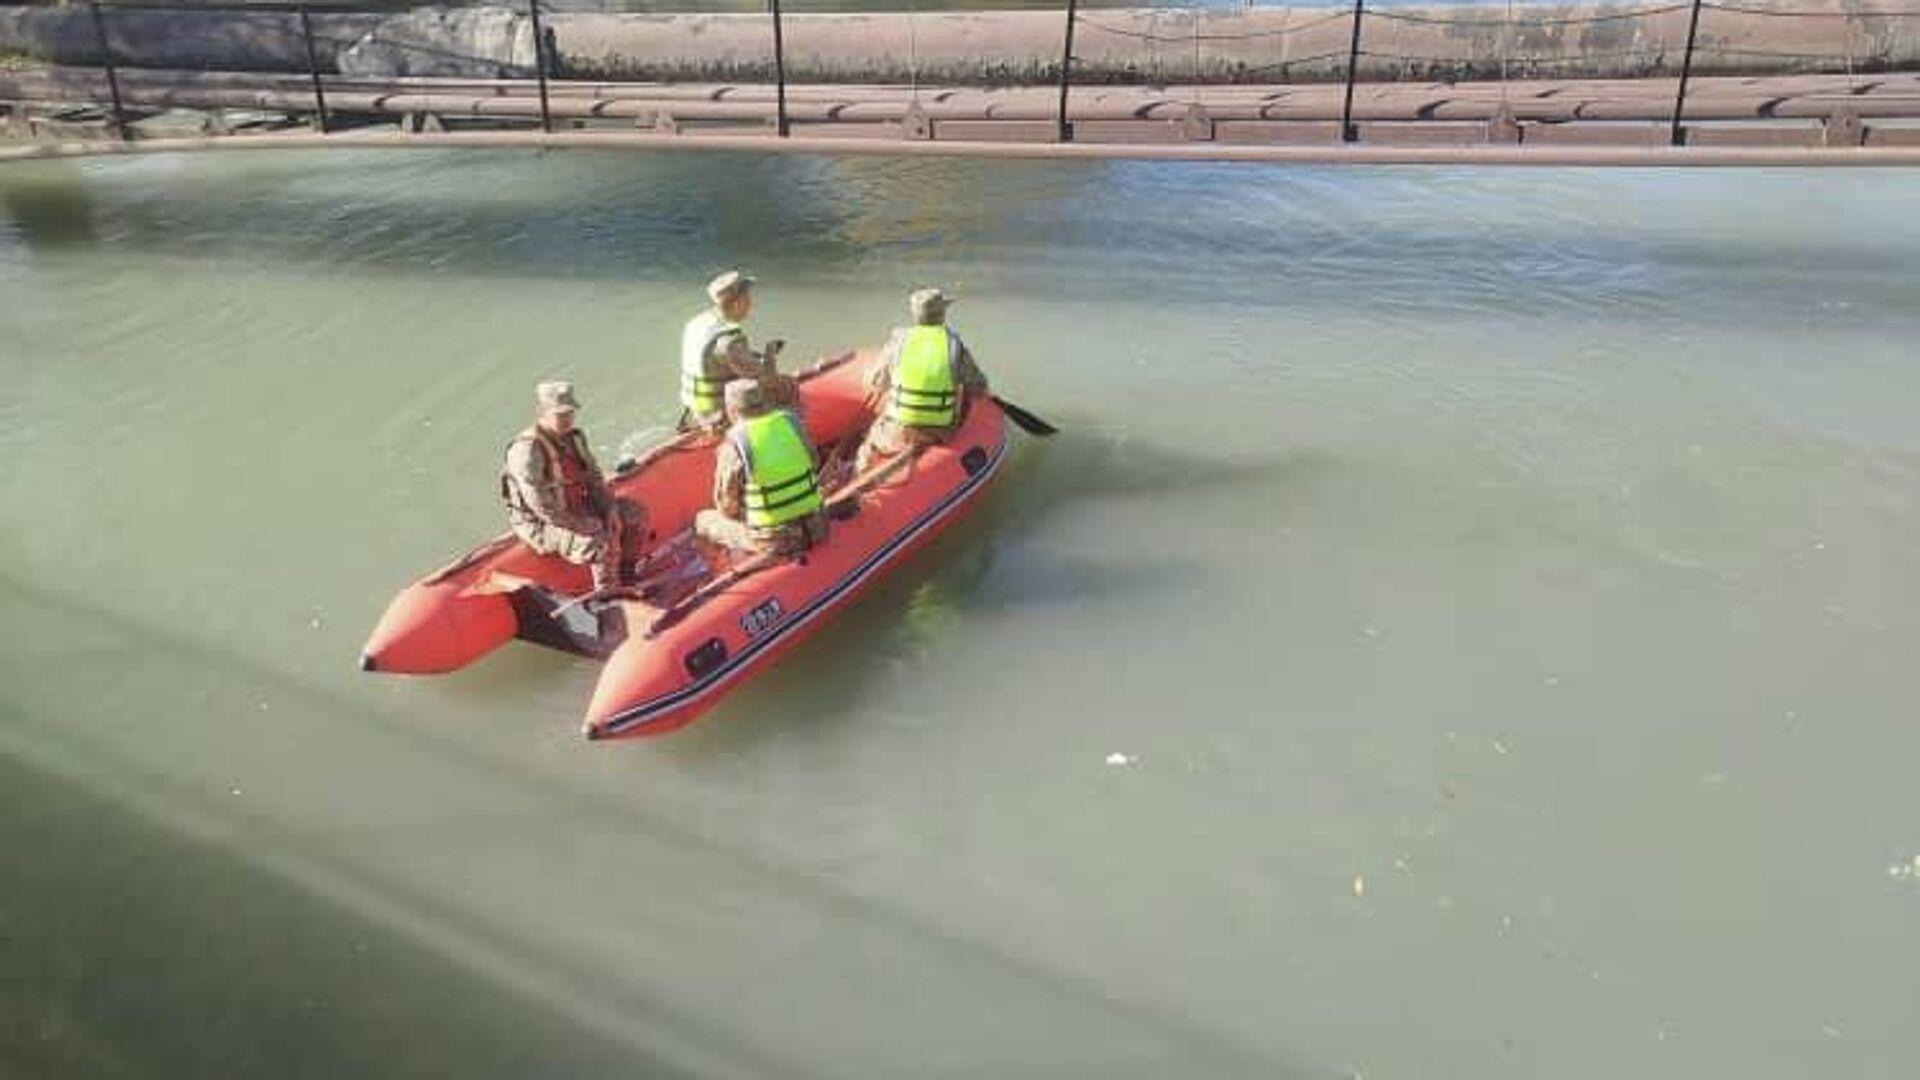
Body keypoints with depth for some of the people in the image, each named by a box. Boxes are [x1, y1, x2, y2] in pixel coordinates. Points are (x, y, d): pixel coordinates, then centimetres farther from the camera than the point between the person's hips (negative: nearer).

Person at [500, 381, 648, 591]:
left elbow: (594, 478, 10)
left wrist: (610, 510, -6)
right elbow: (542, 507, -28)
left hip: (576, 509, 9)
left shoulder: (573, 437, 2)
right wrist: (584, 525, -24)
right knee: (604, 542, -30)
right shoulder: (527, 450, -25)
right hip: (541, 526, -9)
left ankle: (625, 579, 16)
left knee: (635, 514, 5)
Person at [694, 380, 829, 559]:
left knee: (703, 520, 16)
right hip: (814, 528, 5)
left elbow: (727, 507, -7)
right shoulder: (791, 421, -3)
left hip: (772, 540, -5)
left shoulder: (733, 445, -15)